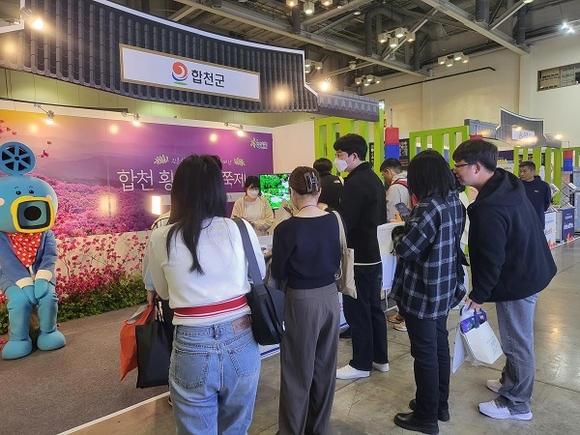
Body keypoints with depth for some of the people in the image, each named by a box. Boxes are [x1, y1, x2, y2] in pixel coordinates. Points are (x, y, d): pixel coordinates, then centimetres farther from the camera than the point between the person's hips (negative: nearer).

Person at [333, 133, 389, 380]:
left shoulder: (354, 183, -19)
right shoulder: (374, 179, 12)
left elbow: (343, 223, -21)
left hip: (358, 258, -10)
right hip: (374, 255, 10)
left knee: (356, 311, 2)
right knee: (373, 307, 17)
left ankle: (361, 364, 15)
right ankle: (380, 358, 29)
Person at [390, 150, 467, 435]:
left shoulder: (429, 207, -25)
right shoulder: (455, 202, 3)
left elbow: (405, 249, -23)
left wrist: (399, 239, -2)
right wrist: (411, 229, 6)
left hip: (422, 293, -9)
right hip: (444, 289, 9)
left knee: (425, 354, 5)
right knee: (440, 346, 21)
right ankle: (440, 404, 38)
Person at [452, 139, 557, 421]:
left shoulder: (489, 208, -30)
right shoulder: (507, 185, 1)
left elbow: (491, 259, -25)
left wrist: (478, 294, -13)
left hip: (516, 280, -10)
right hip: (529, 271, 10)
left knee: (517, 343, 6)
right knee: (518, 339, 23)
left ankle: (516, 404, 23)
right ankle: (511, 383, 41)